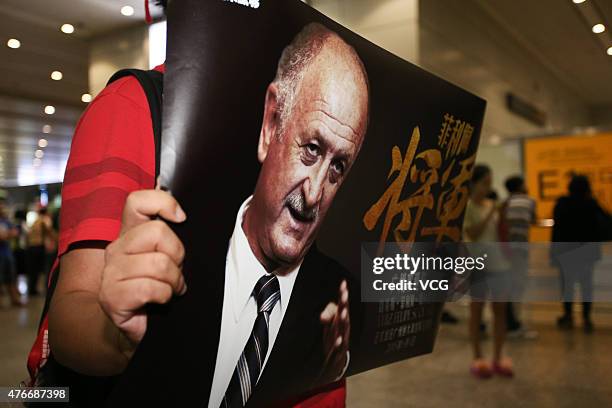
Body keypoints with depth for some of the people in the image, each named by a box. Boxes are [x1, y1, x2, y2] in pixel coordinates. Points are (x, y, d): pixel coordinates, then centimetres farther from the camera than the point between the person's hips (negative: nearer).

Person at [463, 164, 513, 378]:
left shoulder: (493, 205, 9)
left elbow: (502, 236, 11)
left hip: (497, 262, 5)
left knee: (500, 309, 5)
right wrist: (490, 214, -17)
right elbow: (472, 235, -16)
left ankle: (498, 358, 15)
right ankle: (477, 358, 11)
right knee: (476, 309, 3)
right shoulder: (465, 206, -5)